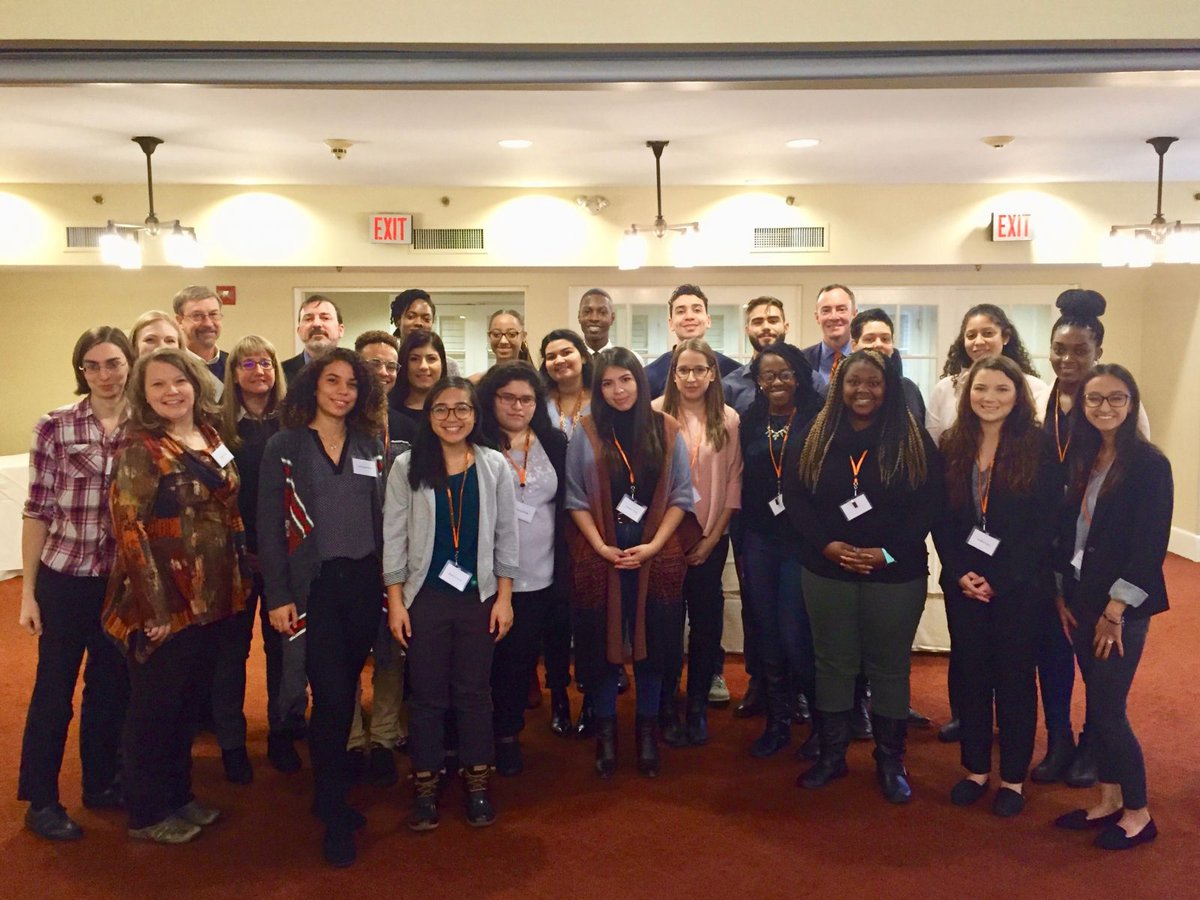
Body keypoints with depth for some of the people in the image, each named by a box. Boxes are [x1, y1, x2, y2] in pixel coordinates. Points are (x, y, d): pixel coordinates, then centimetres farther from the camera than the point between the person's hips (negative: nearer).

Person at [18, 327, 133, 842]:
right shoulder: (54, 427, -8)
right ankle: (41, 801, 25)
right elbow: (37, 511, -6)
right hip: (65, 578, -3)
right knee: (54, 689, 9)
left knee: (111, 686, 16)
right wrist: (27, 591, -5)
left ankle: (101, 783, 34)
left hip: (125, 581, 3)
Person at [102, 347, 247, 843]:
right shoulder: (138, 448, -12)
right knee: (155, 706, 7)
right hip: (162, 603, -7)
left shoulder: (212, 437, 7)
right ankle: (147, 813, 24)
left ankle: (179, 795, 35)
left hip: (211, 596, 7)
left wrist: (238, 580, 11)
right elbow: (128, 528, -17)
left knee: (191, 700, 18)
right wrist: (157, 606, -19)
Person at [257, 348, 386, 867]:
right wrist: (278, 596, -10)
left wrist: (392, 582, 4)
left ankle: (331, 794, 28)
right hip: (314, 586, -3)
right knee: (332, 696, -5)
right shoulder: (285, 446, -1)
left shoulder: (371, 445, 9)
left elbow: (385, 518, 10)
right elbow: (270, 526, -4)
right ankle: (334, 813, 10)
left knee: (345, 691, 11)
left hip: (365, 583, 4)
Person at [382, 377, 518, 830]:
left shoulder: (494, 466, 0)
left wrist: (504, 597, -1)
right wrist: (395, 601, -5)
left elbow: (506, 535, 3)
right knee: (427, 694, 9)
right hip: (424, 597, 0)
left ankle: (476, 783, 25)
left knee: (474, 691, 10)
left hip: (479, 596, 1)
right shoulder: (407, 466, -2)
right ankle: (425, 785, 24)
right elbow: (394, 536, -2)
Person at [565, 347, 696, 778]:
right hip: (600, 555, 0)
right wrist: (601, 546, -11)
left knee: (653, 641, 7)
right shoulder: (586, 433, 0)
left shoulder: (667, 431, 2)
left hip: (656, 556, 1)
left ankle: (648, 729, 24)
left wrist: (653, 545, -9)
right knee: (602, 641, 7)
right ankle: (605, 729, 23)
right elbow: (575, 498, -1)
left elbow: (681, 496, 1)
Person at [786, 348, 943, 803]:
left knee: (889, 667, 10)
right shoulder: (817, 435, 3)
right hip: (827, 571, 2)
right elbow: (794, 494, -1)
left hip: (895, 574, -2)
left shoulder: (913, 440, -3)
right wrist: (826, 544, -13)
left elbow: (929, 503, -7)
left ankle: (890, 761, 25)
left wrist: (888, 552, -16)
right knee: (833, 663, 12)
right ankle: (831, 755, 27)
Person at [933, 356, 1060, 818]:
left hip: (1020, 584, -3)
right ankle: (975, 767, 26)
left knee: (1014, 676, 8)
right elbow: (941, 518, 3)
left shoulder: (1039, 446, -6)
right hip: (963, 584, 3)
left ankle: (1013, 777, 22)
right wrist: (959, 573, -9)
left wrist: (1000, 579, -14)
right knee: (969, 673, 10)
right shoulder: (952, 445, 3)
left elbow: (1046, 522, -9)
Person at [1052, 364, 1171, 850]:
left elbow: (1151, 545, -15)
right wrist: (1063, 594, 6)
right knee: (1097, 706, 13)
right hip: (1082, 600, 6)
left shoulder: (1149, 463, -11)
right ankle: (1109, 801, 26)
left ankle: (1138, 814, 17)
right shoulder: (1081, 460, 7)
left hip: (1122, 606, -6)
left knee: (1107, 709, -1)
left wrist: (1114, 611, -15)